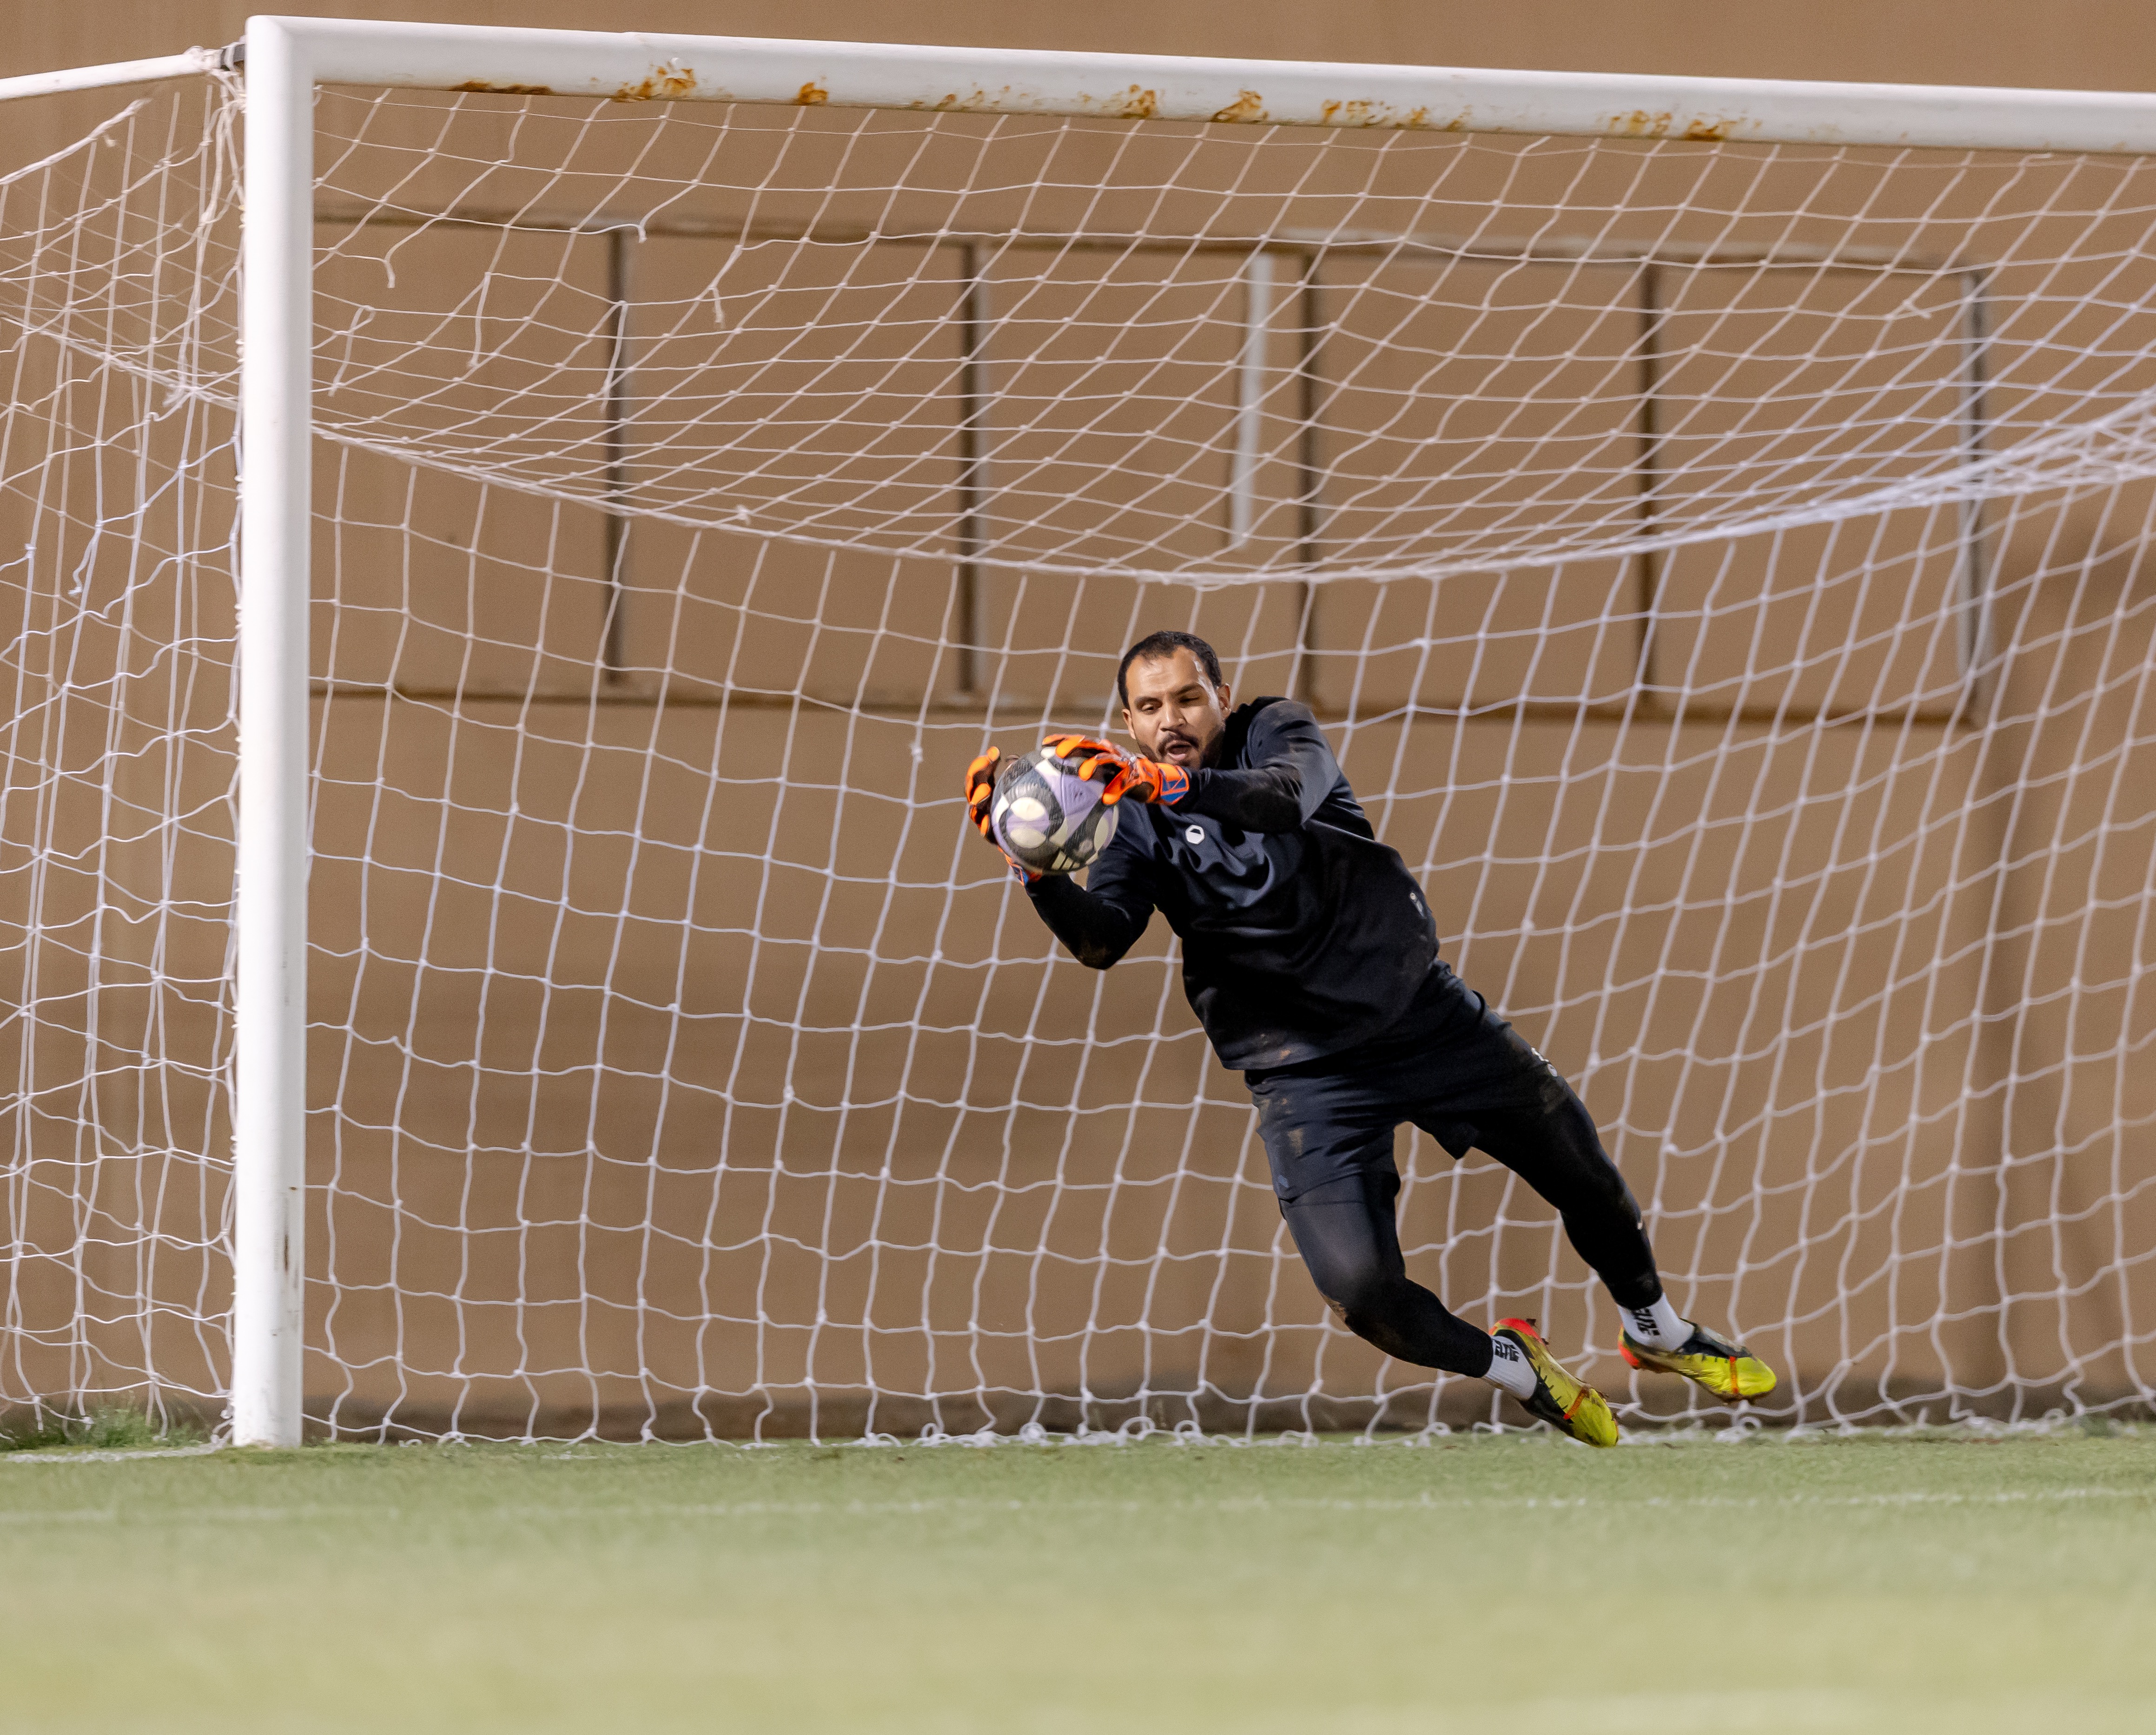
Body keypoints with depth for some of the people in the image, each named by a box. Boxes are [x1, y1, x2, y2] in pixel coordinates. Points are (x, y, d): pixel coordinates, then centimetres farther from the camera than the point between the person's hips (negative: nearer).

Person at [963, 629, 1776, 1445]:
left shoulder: (1276, 731, -7)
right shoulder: (1137, 823, -4)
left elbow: (1290, 796, -31)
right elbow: (1101, 939, -21)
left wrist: (1169, 785, -49)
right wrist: (1035, 871, -40)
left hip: (1425, 1012, 1)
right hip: (1305, 1067, -1)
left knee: (1585, 1172, 11)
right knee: (1360, 1287, -18)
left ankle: (1655, 1329, 41)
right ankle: (1513, 1367, 11)